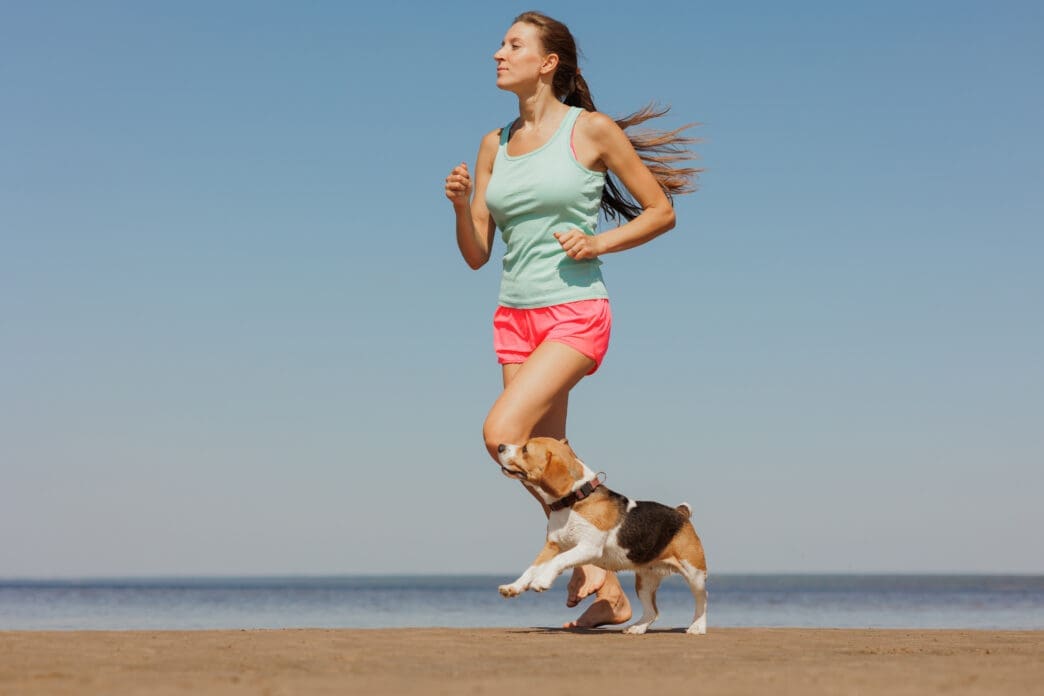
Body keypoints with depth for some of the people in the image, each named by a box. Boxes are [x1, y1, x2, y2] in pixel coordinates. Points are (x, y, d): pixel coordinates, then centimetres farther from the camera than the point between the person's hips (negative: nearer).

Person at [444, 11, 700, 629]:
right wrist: (460, 204, -7)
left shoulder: (592, 131, -3)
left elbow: (661, 211, 2)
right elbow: (476, 254, 11)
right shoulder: (495, 146, 11)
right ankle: (609, 593, 16)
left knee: (502, 433, -22)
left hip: (576, 314, -6)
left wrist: (599, 242, -11)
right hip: (516, 317, 6)